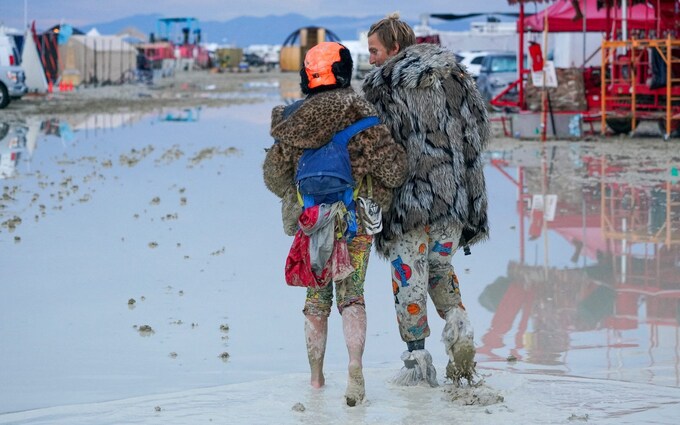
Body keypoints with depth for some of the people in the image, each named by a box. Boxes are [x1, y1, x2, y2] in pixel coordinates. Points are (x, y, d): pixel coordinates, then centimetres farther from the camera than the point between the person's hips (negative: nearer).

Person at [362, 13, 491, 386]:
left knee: (409, 274, 3)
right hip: (456, 194, 5)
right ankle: (458, 325, -1)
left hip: (408, 193, -5)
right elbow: (480, 130, 11)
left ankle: (417, 359, 2)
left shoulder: (382, 84, -8)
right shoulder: (454, 75, 8)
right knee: (440, 265, 22)